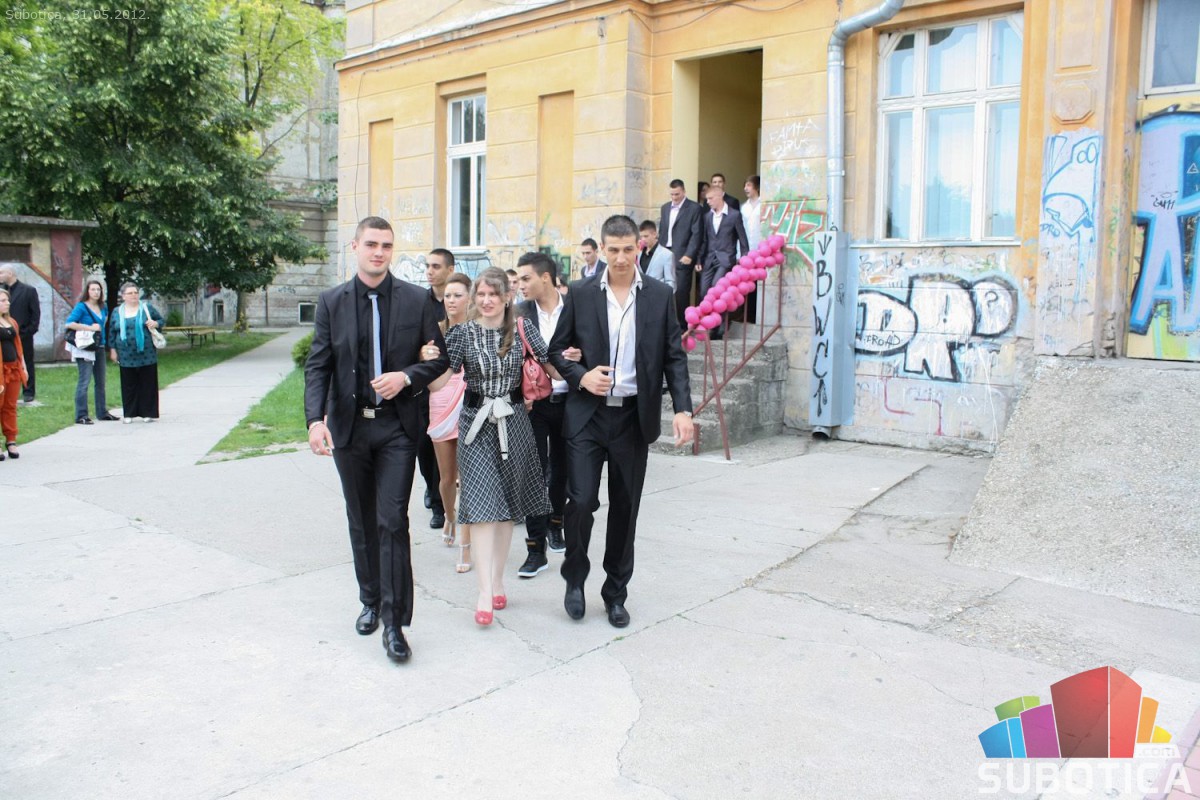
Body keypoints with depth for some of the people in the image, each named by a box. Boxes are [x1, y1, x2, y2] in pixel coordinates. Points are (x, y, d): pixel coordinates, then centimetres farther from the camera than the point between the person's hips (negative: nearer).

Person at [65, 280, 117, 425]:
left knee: (101, 381, 13)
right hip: (85, 348, -7)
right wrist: (90, 328, -17)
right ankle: (81, 416, -6)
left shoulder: (103, 307, 11)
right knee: (84, 381, -8)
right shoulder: (81, 307, -8)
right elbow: (69, 323, -17)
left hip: (100, 347, 7)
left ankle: (102, 413, 23)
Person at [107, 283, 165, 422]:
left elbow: (161, 320, 12)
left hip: (146, 355, -1)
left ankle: (148, 413, 8)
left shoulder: (147, 308, 5)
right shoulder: (117, 312, 9)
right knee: (129, 386, 4)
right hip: (126, 357, 1)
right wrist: (112, 349, 9)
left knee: (148, 385, 1)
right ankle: (129, 414, 12)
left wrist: (155, 323, -11)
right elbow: (112, 332, 14)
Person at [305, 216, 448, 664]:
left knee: (392, 521, -8)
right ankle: (371, 601, 32)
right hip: (348, 426, 2)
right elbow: (317, 366, 0)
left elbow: (439, 358, 4)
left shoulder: (417, 300, 0)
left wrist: (406, 377, -16)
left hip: (397, 426, -2)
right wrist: (315, 419, -14)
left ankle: (394, 622, -1)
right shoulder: (332, 302, 3)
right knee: (361, 522, 14)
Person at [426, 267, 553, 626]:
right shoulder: (462, 333, -2)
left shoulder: (523, 329, 1)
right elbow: (439, 380, -5)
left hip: (513, 422, 2)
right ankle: (485, 590, -6)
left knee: (507, 504, 10)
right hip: (476, 423, -1)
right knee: (482, 504, -8)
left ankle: (498, 580, 23)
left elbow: (551, 368, -1)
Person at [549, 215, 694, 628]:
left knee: (625, 507, 9)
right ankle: (575, 578, 19)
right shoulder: (581, 294, 2)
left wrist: (682, 408, -7)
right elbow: (557, 349, 8)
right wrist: (580, 376, -12)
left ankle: (616, 592, 25)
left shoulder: (660, 295, 3)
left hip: (634, 417, 1)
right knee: (581, 500, -8)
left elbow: (674, 356, 4)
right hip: (587, 414, -1)